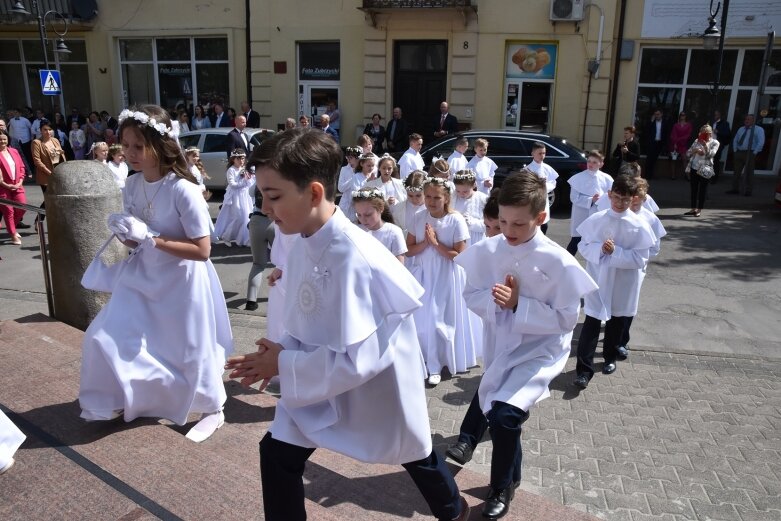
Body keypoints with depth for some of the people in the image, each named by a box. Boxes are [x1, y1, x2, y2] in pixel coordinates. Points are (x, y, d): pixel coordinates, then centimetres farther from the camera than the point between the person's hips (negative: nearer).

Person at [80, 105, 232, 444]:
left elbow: (202, 250, -23)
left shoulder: (183, 190, -25)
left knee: (190, 349, 8)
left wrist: (150, 238, -26)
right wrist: (123, 232, -13)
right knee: (104, 337, 9)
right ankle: (118, 402, 36)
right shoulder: (132, 185, -4)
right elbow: (138, 238, 10)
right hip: (144, 276, 7)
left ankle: (213, 410, 33)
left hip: (182, 281, -6)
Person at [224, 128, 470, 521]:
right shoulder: (303, 245, -7)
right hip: (323, 384, 6)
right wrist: (280, 356, -12)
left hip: (376, 388, -6)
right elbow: (310, 327, 5)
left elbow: (354, 361, -33)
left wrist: (284, 364, -23)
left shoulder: (353, 258, -34)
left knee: (412, 452, 20)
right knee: (277, 452, 3)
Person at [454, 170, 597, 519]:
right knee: (500, 416, 19)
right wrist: (494, 298, -21)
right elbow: (471, 295, 0)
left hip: (540, 350, -4)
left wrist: (519, 303, -25)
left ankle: (502, 486, 9)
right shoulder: (487, 251, -9)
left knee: (504, 414, -22)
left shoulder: (558, 262, -19)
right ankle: (511, 478, 50)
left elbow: (566, 319, -15)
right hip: (500, 347, 5)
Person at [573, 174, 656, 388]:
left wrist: (615, 251, -22)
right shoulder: (596, 220, -6)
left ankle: (610, 356, 42)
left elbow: (640, 259, -11)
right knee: (591, 324, -2)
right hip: (598, 280, 0)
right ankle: (584, 369, 1)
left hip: (623, 284, 1)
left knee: (617, 322, 19)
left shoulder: (639, 226, -10)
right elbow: (583, 246, -2)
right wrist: (600, 249, -21)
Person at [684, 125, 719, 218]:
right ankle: (693, 209, 17)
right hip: (694, 168, 4)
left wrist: (705, 145, -22)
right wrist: (695, 150, -12)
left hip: (705, 169, -4)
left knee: (703, 189, 1)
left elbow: (711, 155, -13)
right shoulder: (697, 141, 12)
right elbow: (688, 153, 6)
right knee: (693, 189, 8)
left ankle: (699, 210, 8)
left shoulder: (714, 143, 1)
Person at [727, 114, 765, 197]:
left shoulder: (758, 130, -3)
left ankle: (748, 191, 4)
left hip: (750, 154, -6)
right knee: (737, 171, 6)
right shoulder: (741, 129, 15)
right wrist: (735, 151, 9)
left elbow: (761, 142, -11)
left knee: (749, 173, -1)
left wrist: (754, 153, -15)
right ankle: (735, 189, 13)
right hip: (739, 153, 6)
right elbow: (735, 140, 21)